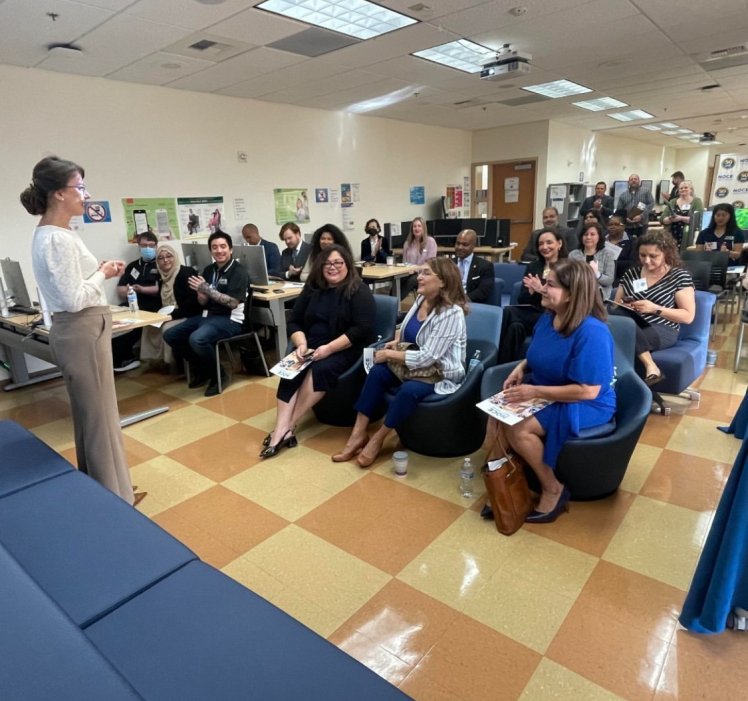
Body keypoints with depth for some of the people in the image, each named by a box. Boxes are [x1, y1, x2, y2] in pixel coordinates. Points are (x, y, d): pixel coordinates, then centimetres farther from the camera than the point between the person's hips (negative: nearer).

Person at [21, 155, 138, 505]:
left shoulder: (51, 234, 11)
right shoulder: (58, 240, -20)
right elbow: (74, 299, -23)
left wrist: (99, 271, 5)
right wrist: (102, 274, -10)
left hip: (84, 330, 11)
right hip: (82, 333, -11)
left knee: (92, 413, 19)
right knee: (98, 415, 1)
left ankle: (102, 488, 34)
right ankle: (112, 496, 17)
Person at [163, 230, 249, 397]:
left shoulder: (239, 271, -9)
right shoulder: (209, 270, 12)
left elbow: (233, 303, -19)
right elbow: (202, 303, 14)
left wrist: (207, 289, -21)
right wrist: (201, 293, -10)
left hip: (230, 320, -8)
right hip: (207, 316, 8)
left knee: (197, 339, -32)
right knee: (170, 335, 2)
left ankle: (218, 375, -7)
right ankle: (202, 368, 17)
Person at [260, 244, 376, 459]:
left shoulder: (358, 291, -6)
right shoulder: (312, 288, 11)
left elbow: (362, 329, -16)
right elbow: (294, 322, 11)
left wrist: (329, 348, -23)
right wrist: (301, 344, -10)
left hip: (346, 349, -5)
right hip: (311, 347, 5)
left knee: (321, 369, -33)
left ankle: (287, 427, -22)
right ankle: (282, 430, -30)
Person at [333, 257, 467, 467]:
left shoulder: (451, 313, -23)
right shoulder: (421, 300, 2)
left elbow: (427, 357, -26)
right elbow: (406, 331, 20)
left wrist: (389, 354, -20)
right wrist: (395, 342, -3)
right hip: (417, 366, 8)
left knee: (409, 390, -35)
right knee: (377, 372, -17)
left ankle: (377, 439, -13)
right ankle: (359, 432, -13)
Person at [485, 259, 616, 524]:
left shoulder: (591, 332, -26)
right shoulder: (548, 317, 0)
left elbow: (587, 391, -27)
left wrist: (535, 392, -25)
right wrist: (520, 368, -3)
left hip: (585, 405, -7)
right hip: (544, 391, 8)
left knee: (519, 429, -26)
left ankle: (554, 489, -2)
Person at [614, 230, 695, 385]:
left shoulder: (680, 276, 2)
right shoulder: (630, 273, 14)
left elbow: (688, 316, -1)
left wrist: (655, 309, -14)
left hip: (662, 330, -4)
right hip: (632, 327, 4)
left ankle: (651, 368, -27)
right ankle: (650, 367, -31)